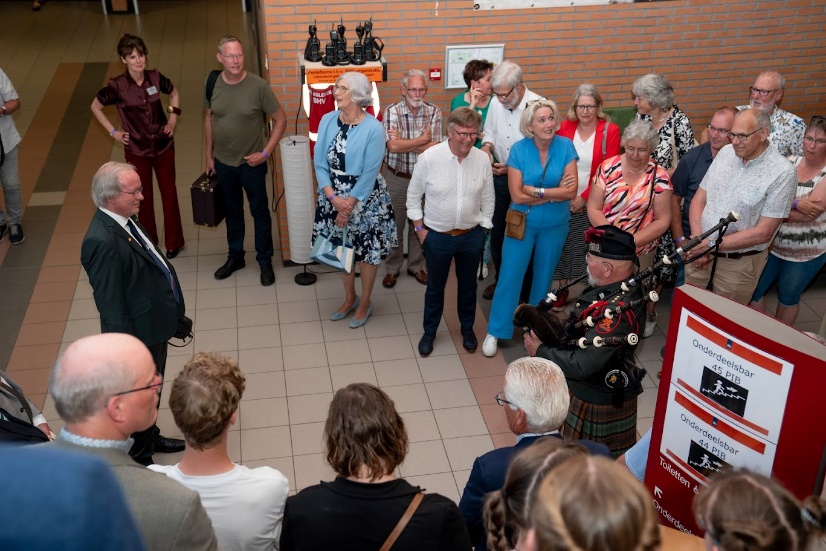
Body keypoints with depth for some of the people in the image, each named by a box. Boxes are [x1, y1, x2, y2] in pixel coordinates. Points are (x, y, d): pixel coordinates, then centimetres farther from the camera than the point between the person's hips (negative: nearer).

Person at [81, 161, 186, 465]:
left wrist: (171, 315, 20)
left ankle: (150, 438, 51)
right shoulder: (102, 241, -31)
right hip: (139, 336, -9)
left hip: (156, 326, 9)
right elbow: (110, 305, -27)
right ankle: (138, 458, 34)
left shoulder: (125, 219, -1)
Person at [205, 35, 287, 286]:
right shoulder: (212, 83, -7)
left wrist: (265, 153, -14)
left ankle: (265, 261, 27)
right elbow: (209, 118, 7)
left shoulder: (258, 86, -18)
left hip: (251, 163, -3)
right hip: (223, 162, 3)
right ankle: (235, 257, 37)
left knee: (259, 211, 11)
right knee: (232, 211, 20)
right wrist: (209, 155, 8)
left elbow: (280, 120, -10)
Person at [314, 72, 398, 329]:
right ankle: (350, 298, 39)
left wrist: (349, 205, -16)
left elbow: (370, 173, -17)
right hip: (333, 195, 5)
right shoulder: (327, 121, -5)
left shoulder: (373, 128, -18)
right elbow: (320, 163, -4)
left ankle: (365, 303, 30)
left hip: (365, 197, -4)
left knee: (367, 251, 9)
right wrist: (333, 197, -16)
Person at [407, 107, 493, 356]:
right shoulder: (429, 158, -17)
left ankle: (467, 329, 42)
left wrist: (483, 228, 5)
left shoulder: (483, 160, -10)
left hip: (472, 236, 2)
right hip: (437, 236, -2)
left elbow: (488, 199, 2)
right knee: (435, 287, 16)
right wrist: (419, 228, -3)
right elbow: (413, 196, -5)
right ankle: (429, 332, 36)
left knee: (468, 285, 20)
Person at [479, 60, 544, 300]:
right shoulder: (496, 103, -1)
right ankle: (500, 279, 36)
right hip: (500, 177, 6)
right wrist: (487, 146, -9)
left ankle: (524, 289, 21)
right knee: (497, 231, 16)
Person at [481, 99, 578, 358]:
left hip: (555, 225, 2)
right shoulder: (519, 149, -14)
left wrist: (536, 191, -22)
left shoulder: (565, 146, -11)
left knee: (543, 277, 17)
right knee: (510, 275, 2)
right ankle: (495, 331, 15)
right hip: (522, 223, -2)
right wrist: (555, 193, -19)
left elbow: (571, 191, -17)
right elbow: (517, 195, -19)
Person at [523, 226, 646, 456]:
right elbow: (581, 330, 8)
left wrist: (540, 351, -19)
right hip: (581, 388, 9)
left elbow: (582, 365, -32)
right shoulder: (609, 286, -5)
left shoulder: (617, 311, -34)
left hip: (600, 401, -9)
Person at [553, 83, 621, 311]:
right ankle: (562, 292, 22)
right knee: (563, 247, 7)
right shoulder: (565, 127, 1)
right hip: (564, 202, 2)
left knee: (590, 250, 0)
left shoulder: (610, 131, -7)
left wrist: (585, 197, -12)